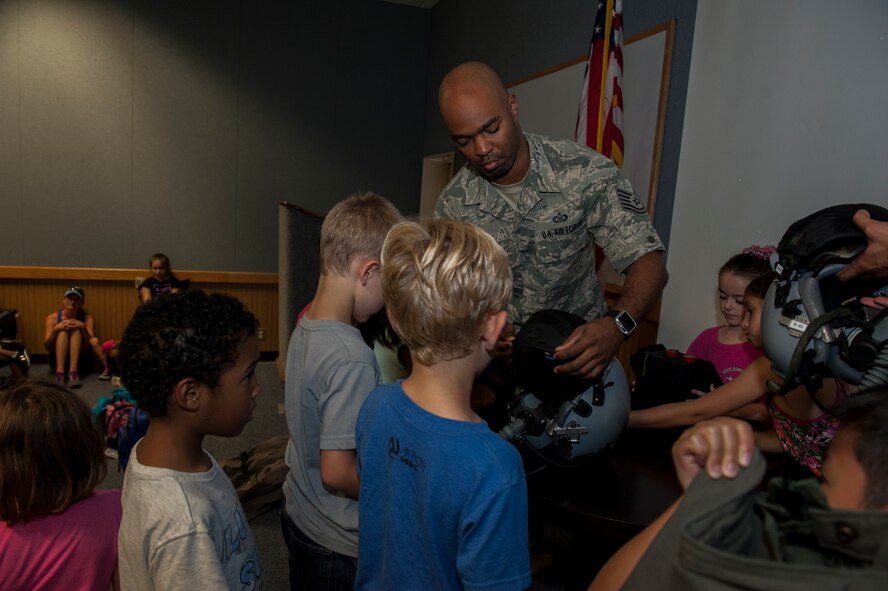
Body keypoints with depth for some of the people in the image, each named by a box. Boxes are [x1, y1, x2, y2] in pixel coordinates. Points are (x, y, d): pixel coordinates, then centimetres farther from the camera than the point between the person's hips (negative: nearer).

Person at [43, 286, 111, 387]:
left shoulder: (87, 317, -8)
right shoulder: (53, 317, -7)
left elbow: (91, 344, -15)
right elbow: (47, 346, -12)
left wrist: (83, 327, -30)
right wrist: (56, 329, -28)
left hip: (80, 358, 0)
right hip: (58, 359, 0)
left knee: (76, 330, -24)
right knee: (62, 331, -24)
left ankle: (73, 371, -40)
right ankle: (59, 372, -39)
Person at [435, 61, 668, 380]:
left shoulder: (586, 173, -14)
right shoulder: (452, 205, -7)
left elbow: (648, 264, -17)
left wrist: (617, 326, -37)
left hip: (582, 345, -1)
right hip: (504, 350, 2)